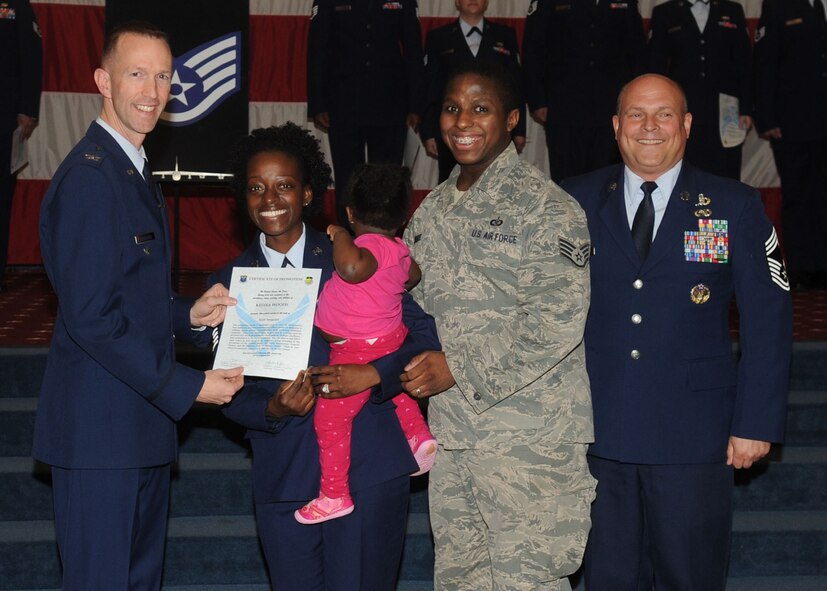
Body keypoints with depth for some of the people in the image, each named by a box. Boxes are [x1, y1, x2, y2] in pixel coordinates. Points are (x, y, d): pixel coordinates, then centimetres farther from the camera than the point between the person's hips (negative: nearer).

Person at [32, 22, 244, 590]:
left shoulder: (136, 172, 16)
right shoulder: (88, 175, -16)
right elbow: (90, 317, -21)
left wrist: (189, 314, 3)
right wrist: (188, 386, -18)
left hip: (142, 420, 10)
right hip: (99, 427, -10)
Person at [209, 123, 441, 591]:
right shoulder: (230, 284, 7)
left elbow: (424, 335, -1)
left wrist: (371, 374, -17)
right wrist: (273, 409, -14)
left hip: (368, 471, -2)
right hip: (283, 478, 2)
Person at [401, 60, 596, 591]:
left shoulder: (545, 206, -9)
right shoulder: (433, 211, 13)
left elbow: (558, 321, -18)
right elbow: (418, 304, 22)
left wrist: (459, 368, -17)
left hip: (529, 433, -7)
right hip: (451, 427, 7)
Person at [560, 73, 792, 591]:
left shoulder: (736, 207, 1)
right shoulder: (577, 202, 5)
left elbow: (768, 319, 0)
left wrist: (756, 422, -5)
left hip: (694, 433, -1)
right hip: (598, 432, 2)